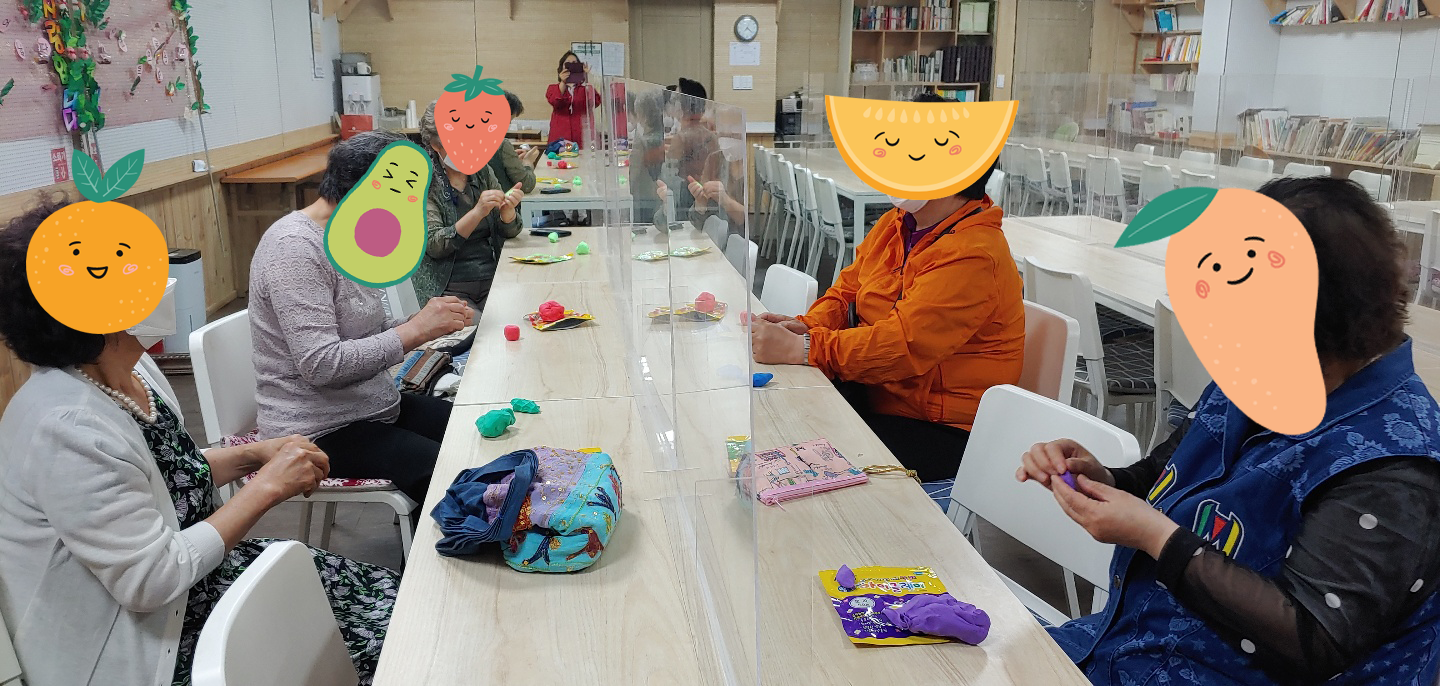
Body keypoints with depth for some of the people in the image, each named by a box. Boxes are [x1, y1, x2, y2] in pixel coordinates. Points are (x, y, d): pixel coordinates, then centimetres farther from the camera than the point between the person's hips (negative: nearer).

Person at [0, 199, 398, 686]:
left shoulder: (132, 367, 0)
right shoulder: (69, 429, -28)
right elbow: (153, 581, -27)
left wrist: (251, 455, -2)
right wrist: (265, 487, -21)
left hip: (188, 561, 9)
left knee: (386, 593, 0)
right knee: (387, 634, -11)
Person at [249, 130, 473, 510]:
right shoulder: (294, 247, -20)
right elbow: (321, 364, -27)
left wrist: (425, 324, -3)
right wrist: (415, 330, -22)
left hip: (375, 406, 9)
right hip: (321, 432, -9)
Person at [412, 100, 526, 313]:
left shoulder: (482, 172, 9)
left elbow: (509, 231, 10)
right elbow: (433, 245, -14)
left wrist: (508, 208, -13)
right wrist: (478, 212, -26)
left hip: (493, 281, 5)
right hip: (447, 290, -5)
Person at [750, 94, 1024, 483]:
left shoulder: (972, 255, -22)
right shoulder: (896, 224, 9)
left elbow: (905, 345, -30)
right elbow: (848, 288, 14)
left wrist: (801, 349, -30)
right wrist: (807, 325, -8)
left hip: (943, 432, -8)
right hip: (873, 394, 8)